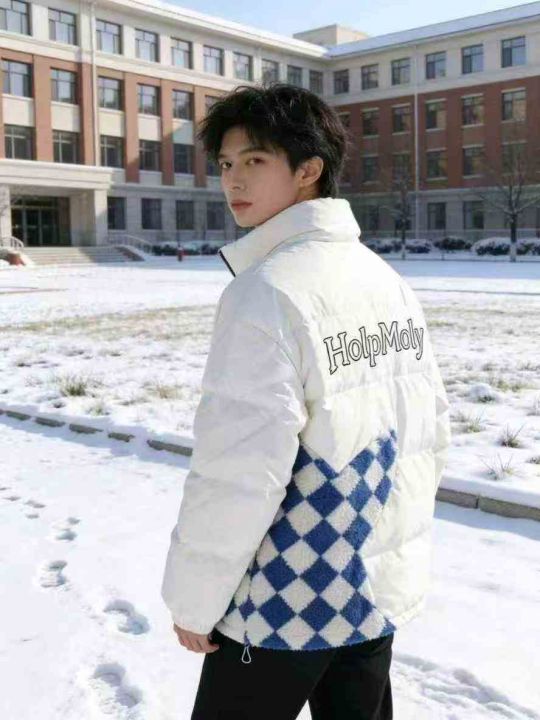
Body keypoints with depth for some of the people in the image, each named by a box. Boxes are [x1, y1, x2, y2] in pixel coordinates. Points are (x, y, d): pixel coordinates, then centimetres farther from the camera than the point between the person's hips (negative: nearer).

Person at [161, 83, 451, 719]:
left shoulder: (267, 291, -21)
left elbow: (238, 472, -24)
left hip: (287, 604, -7)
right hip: (383, 588, 7)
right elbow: (430, 430, 9)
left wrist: (193, 598, -11)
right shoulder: (388, 279, 4)